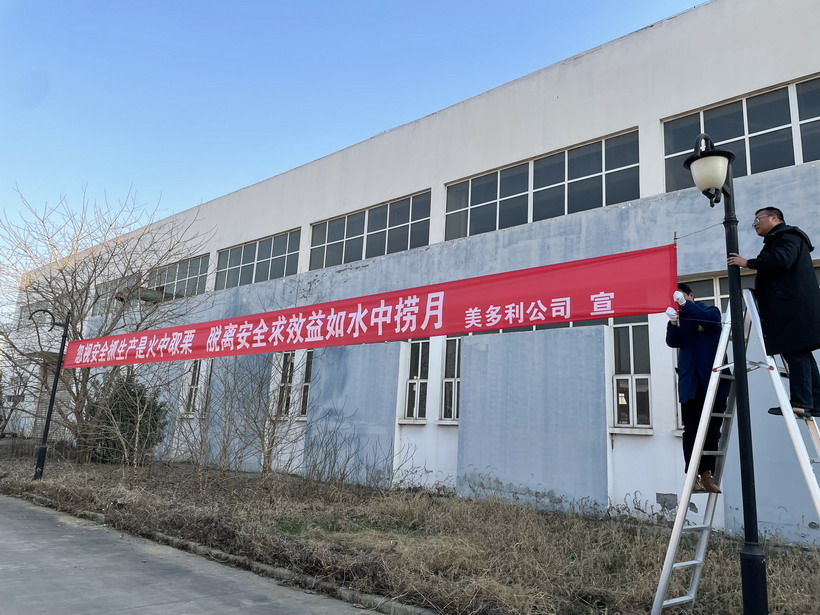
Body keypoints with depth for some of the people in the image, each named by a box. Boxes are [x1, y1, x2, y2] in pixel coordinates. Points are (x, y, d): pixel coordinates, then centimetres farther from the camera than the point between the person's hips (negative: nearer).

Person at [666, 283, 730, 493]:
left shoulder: (710, 311, 7)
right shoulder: (680, 319, 12)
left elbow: (710, 319, -17)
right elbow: (673, 342, -4)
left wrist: (685, 304, -24)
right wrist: (673, 322, -21)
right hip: (690, 382, 1)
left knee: (712, 430, 2)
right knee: (691, 430, -3)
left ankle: (707, 474, 8)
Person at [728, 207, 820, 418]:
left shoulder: (788, 235, -1)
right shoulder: (776, 241, 28)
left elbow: (781, 260, -21)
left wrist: (748, 262, -13)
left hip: (795, 308, -10)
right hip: (790, 307, 10)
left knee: (795, 353, -13)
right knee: (800, 354, 6)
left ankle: (801, 403, -16)